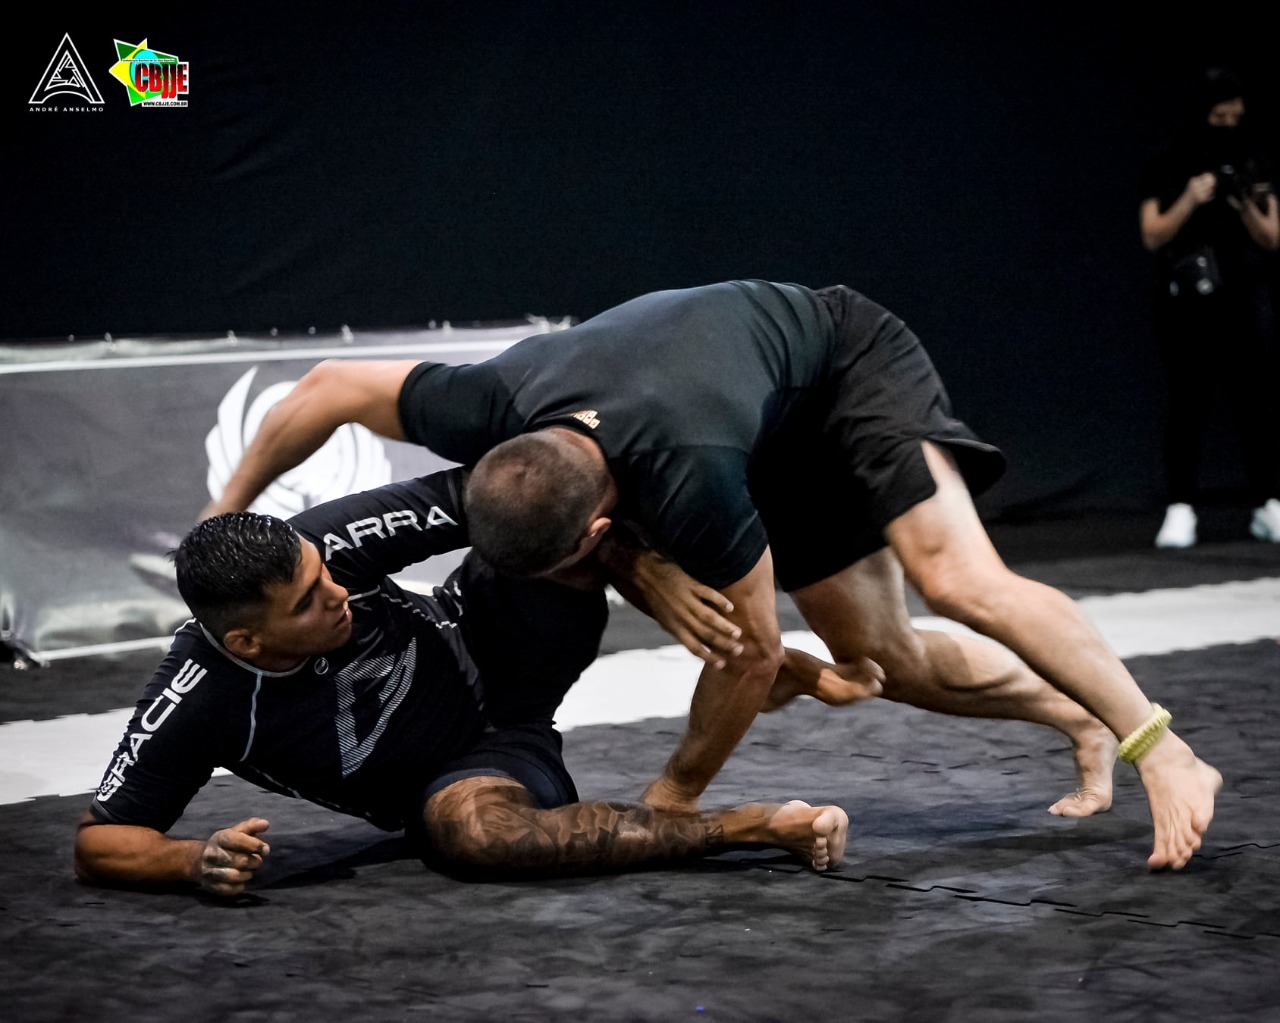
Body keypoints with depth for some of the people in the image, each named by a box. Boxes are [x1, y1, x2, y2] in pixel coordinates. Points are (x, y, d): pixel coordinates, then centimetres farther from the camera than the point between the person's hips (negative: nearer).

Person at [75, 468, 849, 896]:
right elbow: (100, 842, -17)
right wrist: (194, 860, -39)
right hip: (448, 778, -2)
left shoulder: (315, 548, -24)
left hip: (493, 654, 2)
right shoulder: (197, 707, -26)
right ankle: (748, 826, -30)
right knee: (469, 830, -40)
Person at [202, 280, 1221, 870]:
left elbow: (753, 657, -31)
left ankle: (1165, 754, -17)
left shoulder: (690, 484, -46)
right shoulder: (494, 413, -31)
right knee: (887, 658, 4)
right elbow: (331, 387, -15)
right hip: (785, 443, 7)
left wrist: (675, 793, -17)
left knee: (960, 581, -26)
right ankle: (1087, 728, 21)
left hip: (850, 360, -7)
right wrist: (224, 521, -5)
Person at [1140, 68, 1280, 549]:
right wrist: (1189, 201, -14)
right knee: (1188, 405, -4)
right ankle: (1181, 509, -2)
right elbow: (1153, 236, 0)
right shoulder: (1168, 168, 5)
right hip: (1189, 301, -2)